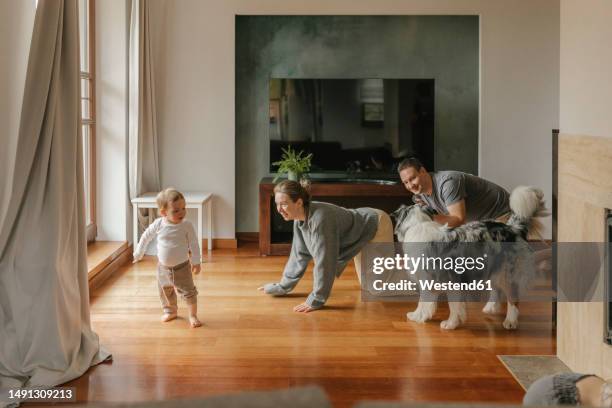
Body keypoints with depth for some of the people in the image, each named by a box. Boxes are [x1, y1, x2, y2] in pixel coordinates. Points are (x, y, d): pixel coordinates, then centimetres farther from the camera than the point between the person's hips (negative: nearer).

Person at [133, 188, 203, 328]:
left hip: (182, 266, -2)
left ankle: (193, 315, 15)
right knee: (165, 291, 19)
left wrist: (196, 261, -11)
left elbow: (194, 244, -9)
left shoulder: (187, 225, -17)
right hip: (163, 267, 3)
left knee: (188, 291, -1)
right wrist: (139, 253, 11)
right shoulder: (158, 224, -13)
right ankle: (170, 311, 41)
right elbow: (146, 236, 3)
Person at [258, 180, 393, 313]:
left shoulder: (320, 218, -39)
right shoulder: (300, 219, -13)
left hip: (378, 227, -8)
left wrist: (315, 300, -32)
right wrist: (282, 286, 1)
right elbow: (299, 255, -2)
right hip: (363, 237, 8)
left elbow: (324, 262, -37)